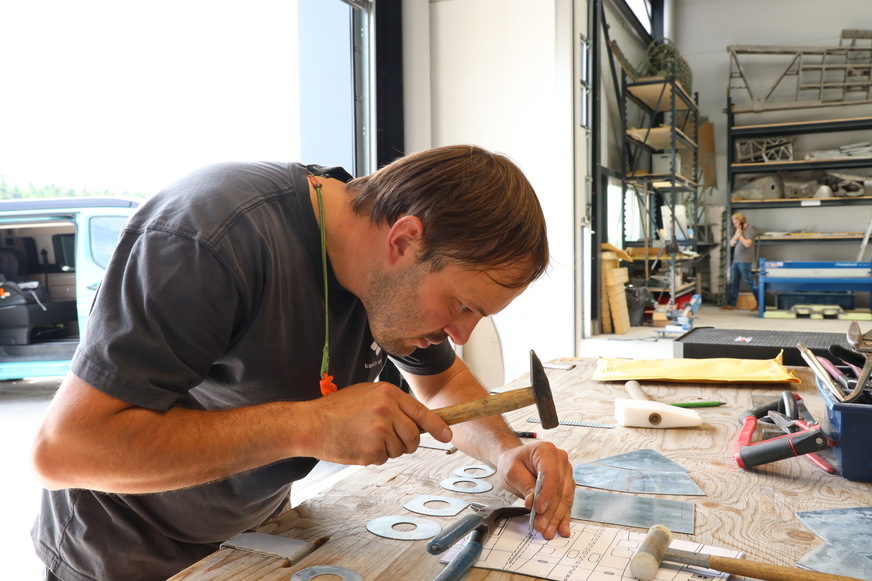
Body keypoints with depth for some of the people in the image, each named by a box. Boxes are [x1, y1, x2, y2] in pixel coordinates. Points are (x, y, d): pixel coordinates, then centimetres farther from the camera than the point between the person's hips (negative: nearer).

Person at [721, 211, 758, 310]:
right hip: (736, 260, 8)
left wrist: (740, 235, -11)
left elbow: (747, 244, -19)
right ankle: (731, 304, 13)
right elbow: (731, 244, 14)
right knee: (733, 283, 8)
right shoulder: (738, 230, 15)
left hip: (745, 261, -8)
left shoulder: (750, 230, -9)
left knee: (750, 282, -4)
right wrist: (736, 235, 0)